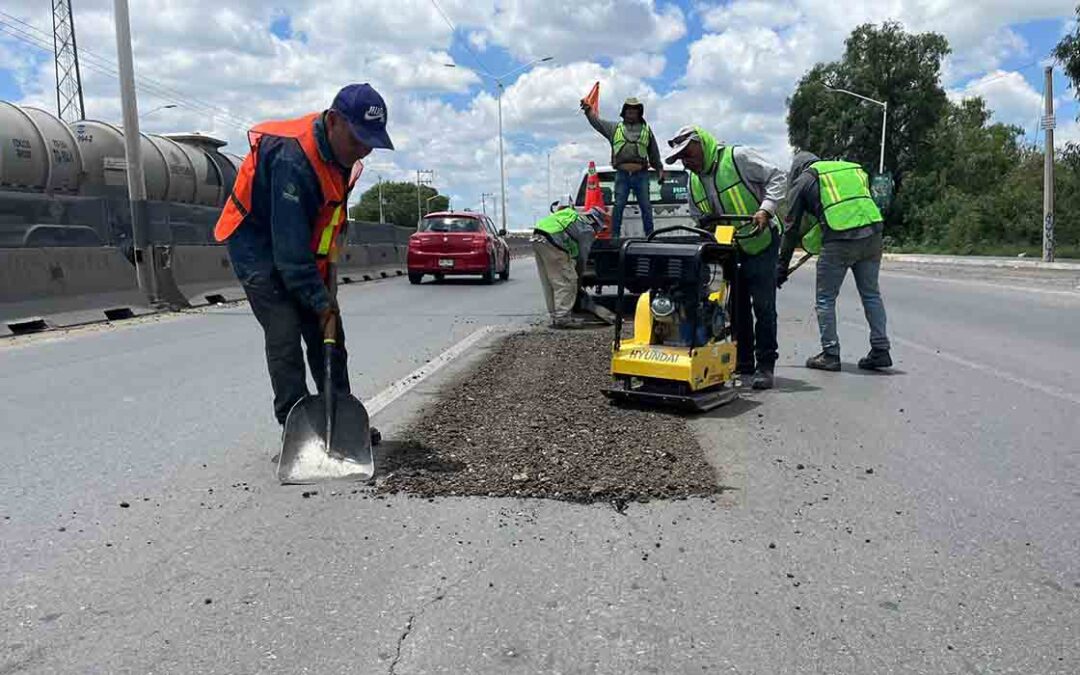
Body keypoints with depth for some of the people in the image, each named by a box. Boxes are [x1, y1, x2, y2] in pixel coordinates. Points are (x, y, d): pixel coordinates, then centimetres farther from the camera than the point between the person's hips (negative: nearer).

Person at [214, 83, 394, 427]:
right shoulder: (292, 158, -32)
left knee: (328, 334, 7)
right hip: (258, 247, -8)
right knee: (284, 336, -14)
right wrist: (322, 304, -27)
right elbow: (289, 247, -31)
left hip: (302, 247, 8)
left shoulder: (341, 149, -5)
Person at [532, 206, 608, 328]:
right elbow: (582, 257, 6)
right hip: (551, 242, -9)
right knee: (566, 282, -1)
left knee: (549, 282, 15)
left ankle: (555, 316, 21)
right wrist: (578, 277, 20)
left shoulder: (574, 217, 31)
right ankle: (562, 317, -3)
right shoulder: (588, 230, 7)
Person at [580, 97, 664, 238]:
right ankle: (615, 235, 3)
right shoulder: (615, 128, 15)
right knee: (618, 205, -1)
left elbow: (654, 153, 17)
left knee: (646, 206, 2)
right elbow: (596, 122, 10)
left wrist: (660, 169, 12)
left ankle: (650, 235, 8)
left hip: (641, 174, 1)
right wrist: (588, 110, -3)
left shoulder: (646, 130, 16)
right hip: (622, 174, 0)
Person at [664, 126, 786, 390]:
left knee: (763, 306, -5)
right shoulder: (694, 182, 10)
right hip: (729, 250, 7)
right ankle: (743, 364, 19)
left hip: (761, 243, -7)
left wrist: (766, 209, -23)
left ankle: (765, 366, 3)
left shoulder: (737, 157, -12)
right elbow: (700, 220, 14)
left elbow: (776, 177, -12)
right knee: (737, 308, 9)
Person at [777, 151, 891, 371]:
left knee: (825, 298, 6)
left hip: (839, 240, -5)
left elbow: (793, 227, 10)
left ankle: (830, 354, 6)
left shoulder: (803, 180, 12)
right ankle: (880, 350, 17)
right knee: (871, 294, 16)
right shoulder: (855, 169, 28)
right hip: (872, 234, 5)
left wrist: (782, 265, 14)